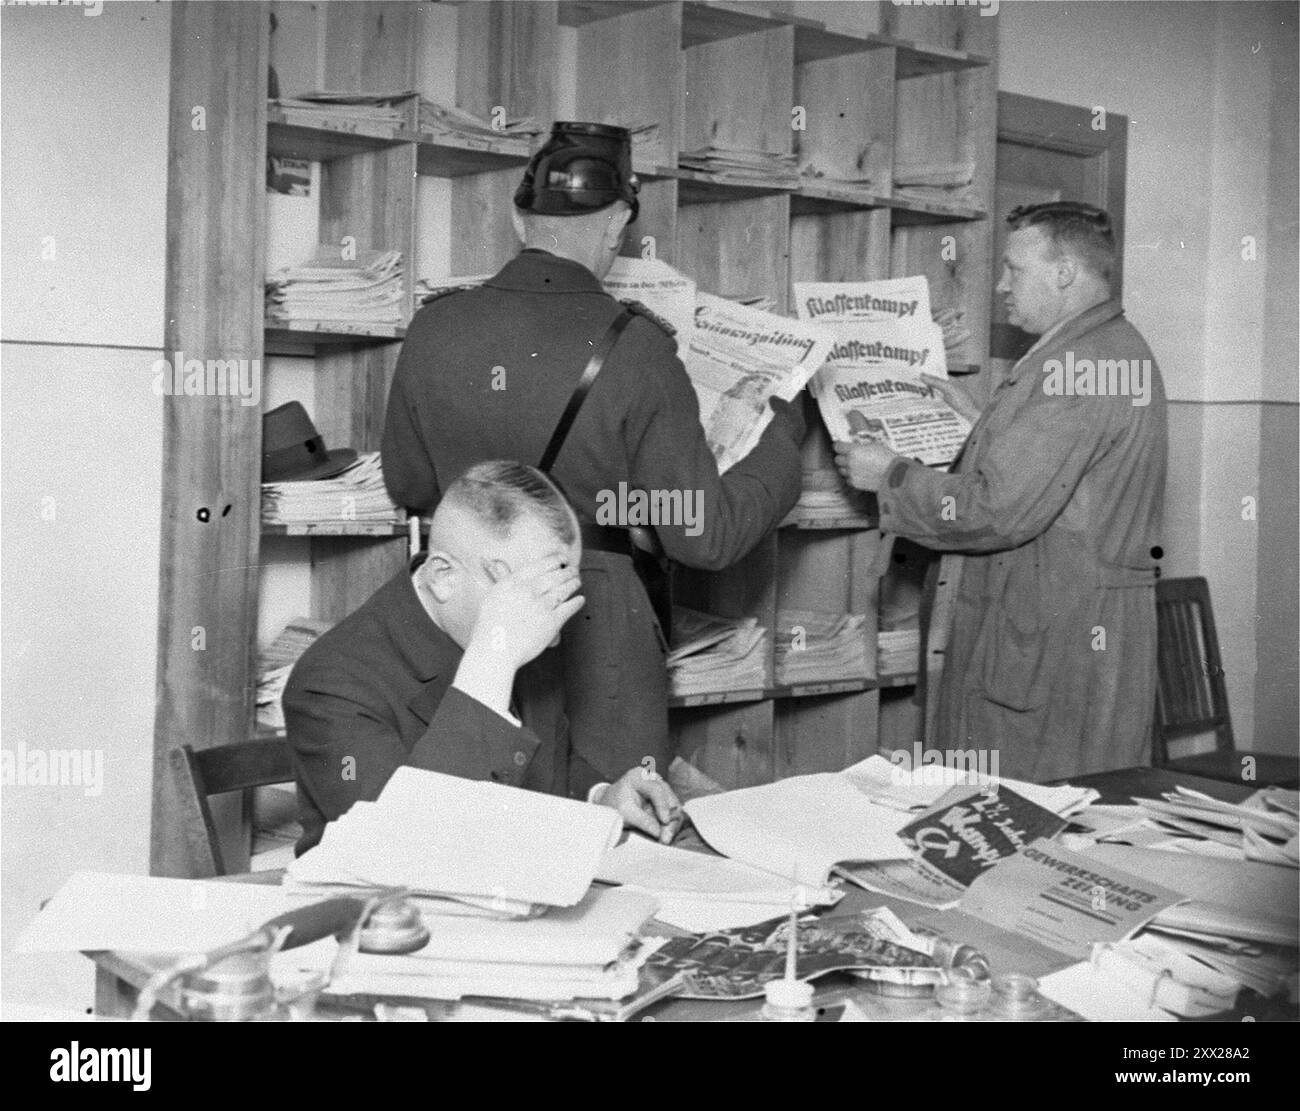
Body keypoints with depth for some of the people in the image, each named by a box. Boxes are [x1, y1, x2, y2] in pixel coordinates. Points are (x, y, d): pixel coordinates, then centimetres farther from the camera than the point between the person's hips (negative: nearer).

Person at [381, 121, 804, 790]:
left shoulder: (434, 326, -4)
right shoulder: (633, 347, -16)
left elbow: (407, 488, 10)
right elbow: (704, 537, -12)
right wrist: (783, 433, 3)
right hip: (597, 639, -4)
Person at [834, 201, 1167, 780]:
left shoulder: (1075, 365, -19)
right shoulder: (1121, 349, 16)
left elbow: (998, 509, -23)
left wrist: (890, 476, -11)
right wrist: (980, 423, 19)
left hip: (1054, 642, -11)